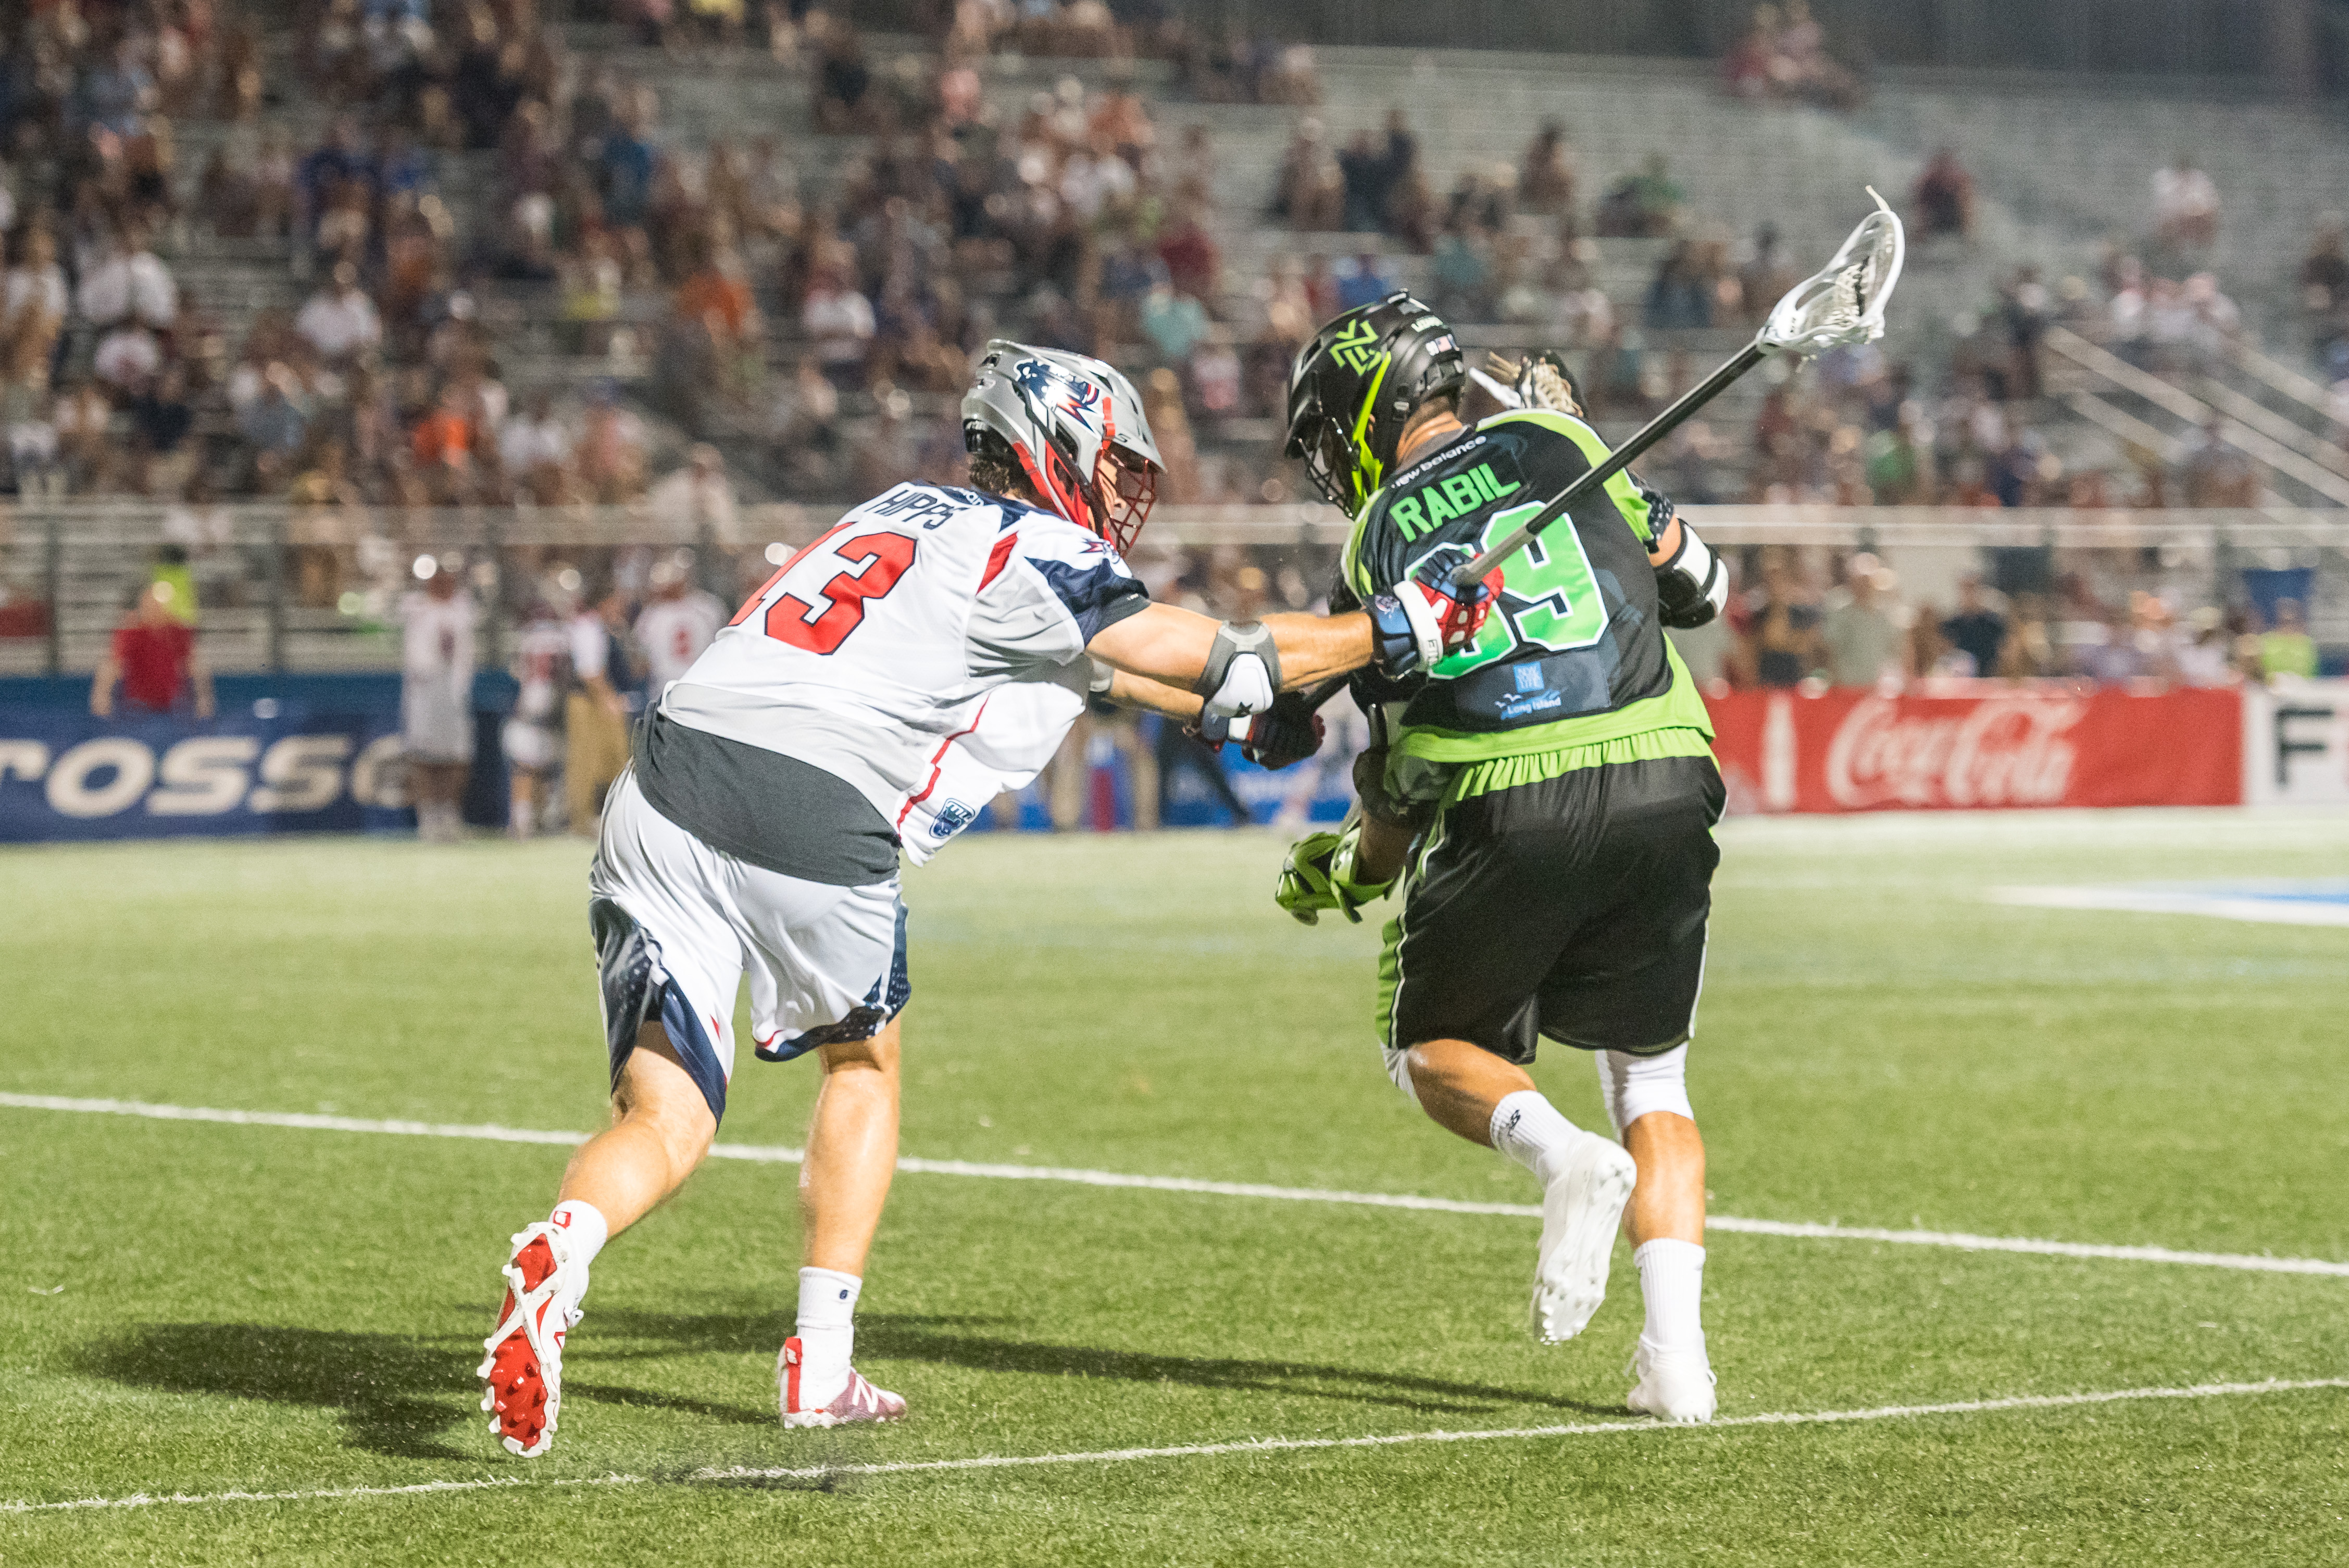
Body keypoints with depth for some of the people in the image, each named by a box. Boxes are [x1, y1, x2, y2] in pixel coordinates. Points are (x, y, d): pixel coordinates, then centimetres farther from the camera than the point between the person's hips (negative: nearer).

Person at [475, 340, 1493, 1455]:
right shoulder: (1030, 554, 5)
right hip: (810, 820, -6)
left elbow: (1081, 662, 40)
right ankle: (821, 1364, 23)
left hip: (666, 788, 6)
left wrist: (1234, 715, 43)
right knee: (862, 1060, 23)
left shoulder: (915, 516, 29)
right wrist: (1393, 631, 17)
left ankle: (559, 1253, -27)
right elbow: (1207, 661, 7)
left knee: (664, 1125, 4)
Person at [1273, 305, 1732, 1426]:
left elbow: (1406, 782, 12)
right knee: (1650, 1079, 18)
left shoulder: (1377, 548, 10)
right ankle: (1677, 1353, 1)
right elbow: (1698, 588, 20)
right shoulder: (1550, 442, 11)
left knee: (1433, 1047, 20)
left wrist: (1351, 872, 32)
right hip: (1664, 784, 2)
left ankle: (1562, 1156, -13)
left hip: (1511, 813, -2)